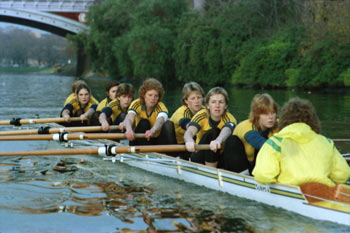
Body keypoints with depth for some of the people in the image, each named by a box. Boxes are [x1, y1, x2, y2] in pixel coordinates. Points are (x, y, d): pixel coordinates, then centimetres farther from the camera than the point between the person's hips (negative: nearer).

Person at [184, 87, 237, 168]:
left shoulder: (229, 118, -16)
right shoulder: (201, 115, -13)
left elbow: (226, 131, -41)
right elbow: (189, 132, -33)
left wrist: (218, 140, -66)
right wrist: (190, 141, -59)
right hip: (199, 158, -1)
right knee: (211, 132, -23)